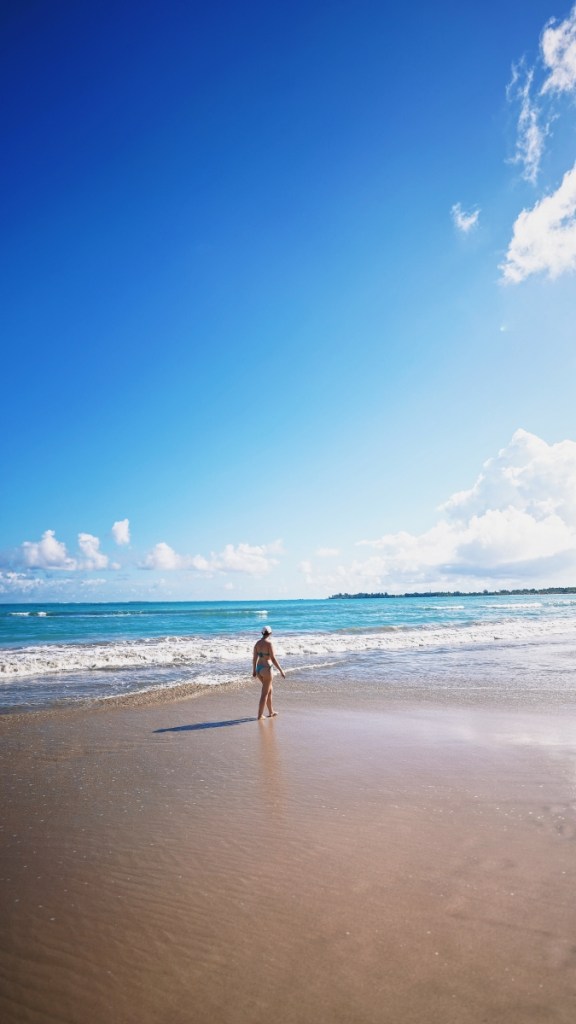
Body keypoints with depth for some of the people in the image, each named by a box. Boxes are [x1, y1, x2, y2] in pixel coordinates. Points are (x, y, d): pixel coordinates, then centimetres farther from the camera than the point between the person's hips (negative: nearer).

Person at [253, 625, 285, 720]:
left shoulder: (257, 643, 4)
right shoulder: (269, 643, -16)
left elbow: (254, 658, 9)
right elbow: (273, 659, -17)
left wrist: (254, 670, 20)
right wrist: (281, 670, -10)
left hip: (258, 669, 7)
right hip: (266, 669, -7)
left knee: (269, 690, 22)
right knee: (264, 693, 3)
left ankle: (271, 712, 30)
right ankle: (260, 715, 5)